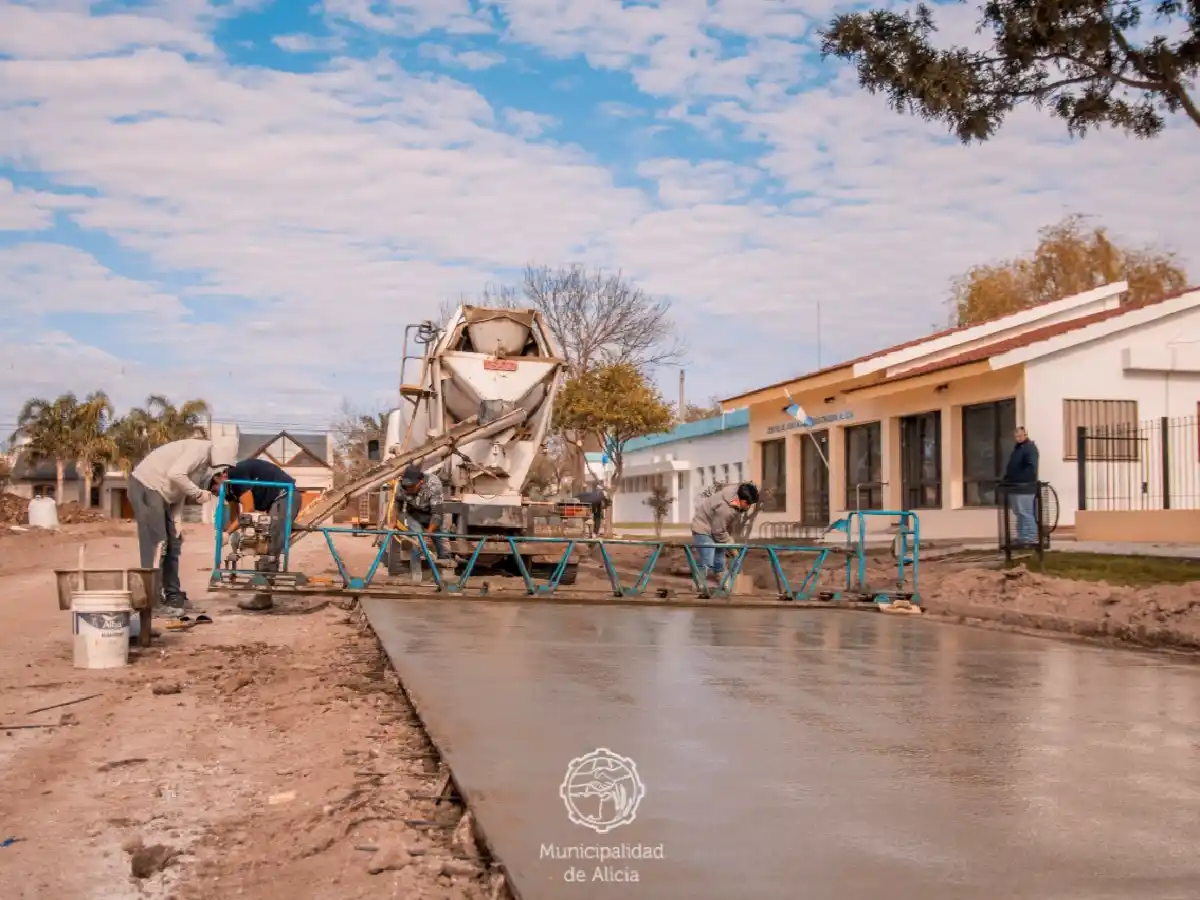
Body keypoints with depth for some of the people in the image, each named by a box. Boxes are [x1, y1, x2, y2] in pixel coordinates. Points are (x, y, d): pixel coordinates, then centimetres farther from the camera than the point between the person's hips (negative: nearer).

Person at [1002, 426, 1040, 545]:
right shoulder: (1017, 447, 20)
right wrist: (1008, 478, 11)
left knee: (1025, 513, -9)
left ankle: (1030, 538, -7)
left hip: (1024, 487, -10)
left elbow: (1031, 467, -22)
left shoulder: (1030, 448, -10)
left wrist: (1021, 480, -26)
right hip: (1015, 487, 10)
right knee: (1019, 513, 14)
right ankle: (1022, 537, 20)